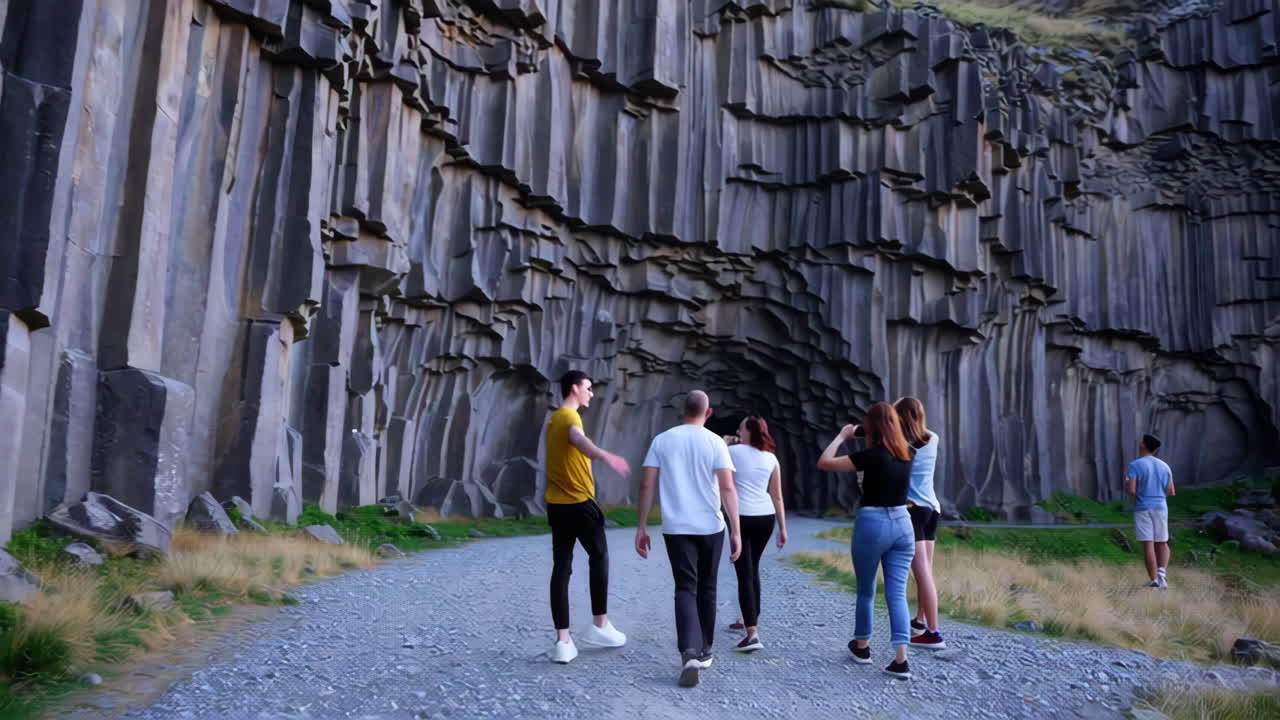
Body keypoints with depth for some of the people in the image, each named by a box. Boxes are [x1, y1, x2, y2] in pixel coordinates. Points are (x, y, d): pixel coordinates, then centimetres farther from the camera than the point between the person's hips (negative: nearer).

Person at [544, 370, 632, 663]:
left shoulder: (554, 419, 16)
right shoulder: (570, 417, -13)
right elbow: (577, 438, -37)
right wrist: (606, 456, -56)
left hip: (556, 503, 8)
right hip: (578, 502, -8)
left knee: (561, 567, 3)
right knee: (599, 556, 11)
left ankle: (563, 641, 0)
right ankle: (599, 625, 15)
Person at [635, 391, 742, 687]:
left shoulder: (662, 441, 2)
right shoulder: (716, 443, -2)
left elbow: (647, 486, -1)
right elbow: (727, 488, -9)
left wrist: (642, 527, 4)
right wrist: (736, 531, -7)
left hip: (676, 528, 0)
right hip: (710, 527, 0)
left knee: (686, 589, -1)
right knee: (706, 589, 16)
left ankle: (690, 653, -21)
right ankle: (703, 651, 26)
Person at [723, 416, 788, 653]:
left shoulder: (733, 451, -4)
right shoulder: (771, 458, 8)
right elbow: (777, 496, 8)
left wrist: (723, 444, 17)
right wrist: (782, 528, 13)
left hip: (741, 517, -5)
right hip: (766, 517, 5)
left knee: (745, 573, -6)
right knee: (753, 568, 22)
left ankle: (753, 633, -15)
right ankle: (752, 619, 35)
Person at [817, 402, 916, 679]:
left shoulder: (871, 455, -14)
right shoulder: (906, 454, 4)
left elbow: (824, 462, -12)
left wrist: (842, 436, -1)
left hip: (872, 523, -4)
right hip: (902, 523, 5)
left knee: (866, 591, 14)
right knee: (897, 593, 3)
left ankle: (862, 647, 31)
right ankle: (901, 660, -3)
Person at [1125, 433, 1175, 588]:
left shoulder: (1134, 465, -8)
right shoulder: (1164, 466, 6)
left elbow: (1131, 490, -15)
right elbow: (1171, 493, 8)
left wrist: (1125, 481, 7)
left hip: (1142, 510, -3)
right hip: (1161, 509, 3)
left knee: (1148, 544, -1)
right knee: (1162, 543, 15)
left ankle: (1154, 581, -4)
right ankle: (1162, 572, -6)